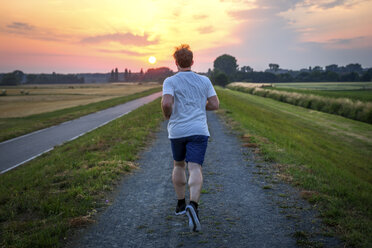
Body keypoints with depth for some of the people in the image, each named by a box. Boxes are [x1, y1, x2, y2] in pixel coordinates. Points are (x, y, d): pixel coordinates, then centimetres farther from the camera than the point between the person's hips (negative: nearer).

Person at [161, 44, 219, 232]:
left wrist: (167, 115, 3)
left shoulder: (170, 81, -3)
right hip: (198, 130, 0)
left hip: (177, 131, 0)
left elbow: (166, 103, -18)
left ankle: (181, 204, 29)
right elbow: (215, 105, 5)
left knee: (178, 165, 21)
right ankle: (193, 205, -33)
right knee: (195, 169, -10)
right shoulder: (204, 80, 6)